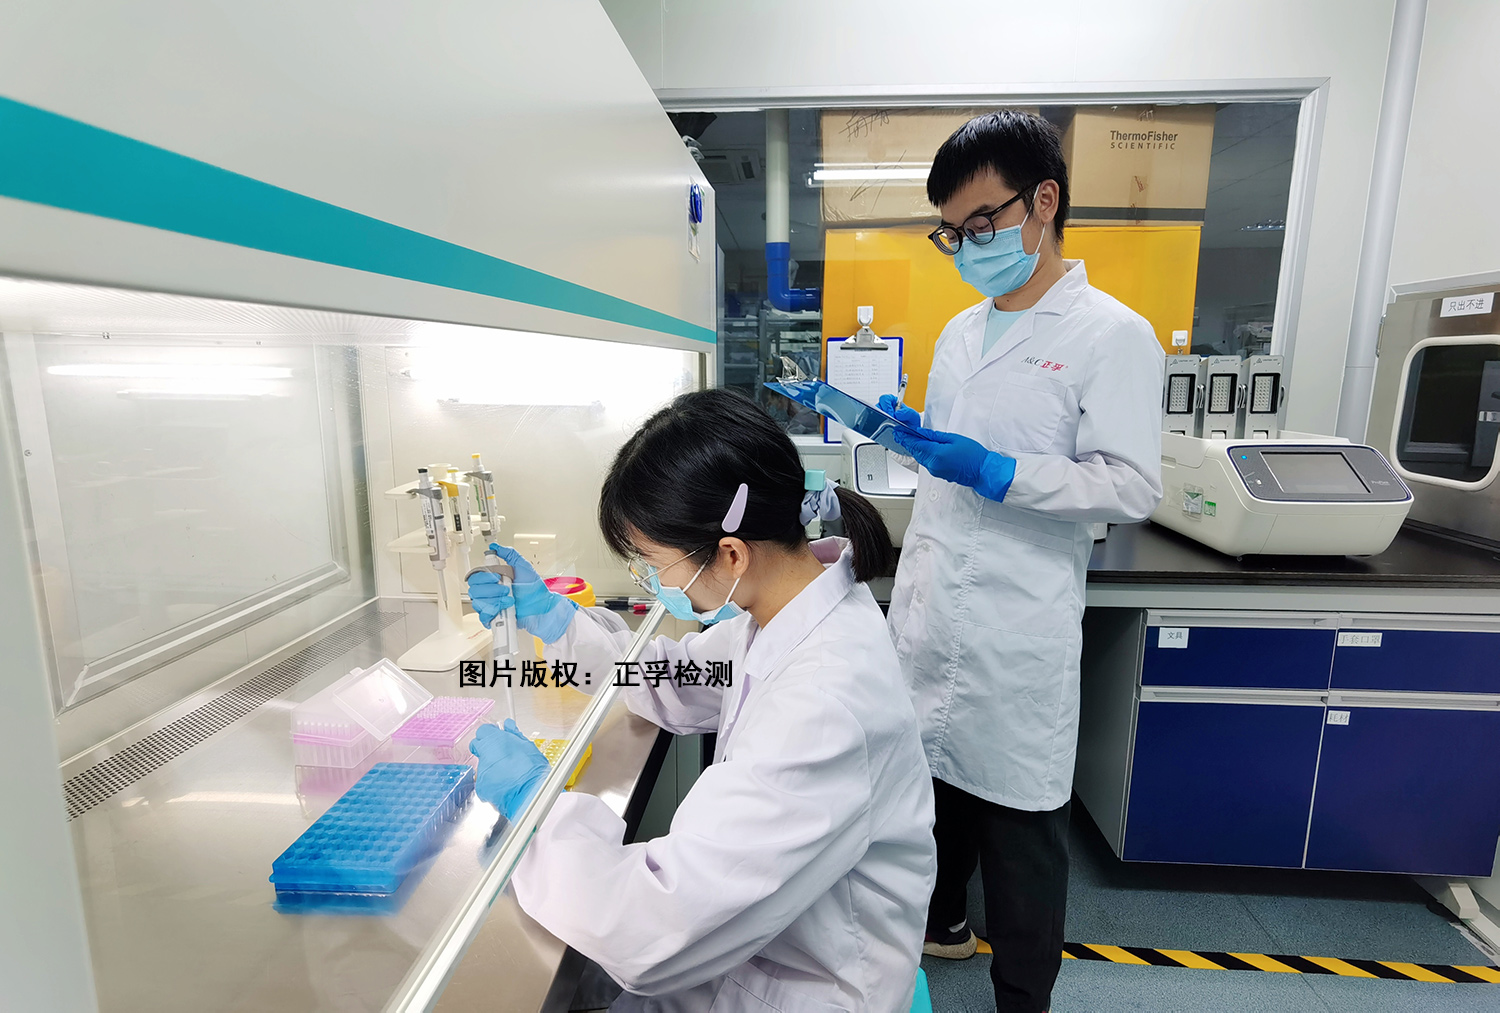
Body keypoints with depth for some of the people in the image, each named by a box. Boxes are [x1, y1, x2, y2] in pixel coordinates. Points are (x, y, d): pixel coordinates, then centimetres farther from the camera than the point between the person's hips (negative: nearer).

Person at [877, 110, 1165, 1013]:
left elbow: (1134, 488, -14)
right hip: (931, 606, 7)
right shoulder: (961, 332, 14)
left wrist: (998, 474, -24)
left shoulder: (1113, 336, -8)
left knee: (1019, 814, 7)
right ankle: (940, 921, 45)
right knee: (935, 774, 21)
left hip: (1017, 627, -6)